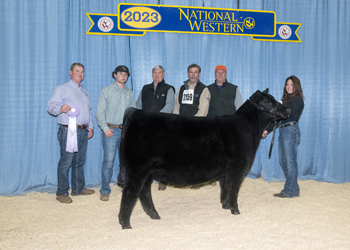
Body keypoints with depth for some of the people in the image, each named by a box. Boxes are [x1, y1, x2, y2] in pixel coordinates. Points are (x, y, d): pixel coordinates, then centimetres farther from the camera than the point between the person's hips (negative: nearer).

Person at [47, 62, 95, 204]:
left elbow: (89, 111, 26)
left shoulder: (84, 91, 23)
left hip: (83, 131, 7)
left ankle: (78, 189, 23)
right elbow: (51, 106, -10)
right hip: (68, 131, -7)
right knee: (66, 162, -7)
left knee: (80, 162, 12)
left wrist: (90, 126, 14)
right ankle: (62, 193, 1)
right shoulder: (62, 89, 0)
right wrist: (61, 108, -31)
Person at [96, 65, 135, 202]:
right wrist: (105, 128, -11)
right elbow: (100, 112, -1)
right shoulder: (106, 91, 3)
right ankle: (105, 191, 1)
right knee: (108, 161, -7)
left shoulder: (129, 93, 15)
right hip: (111, 130, -4)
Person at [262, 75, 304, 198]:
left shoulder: (298, 100, -5)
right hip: (282, 131, 9)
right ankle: (294, 189, 17)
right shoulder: (286, 99, 19)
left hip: (291, 131, -9)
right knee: (283, 161, 10)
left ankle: (289, 191, 2)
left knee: (290, 162, -4)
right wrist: (267, 130, 14)